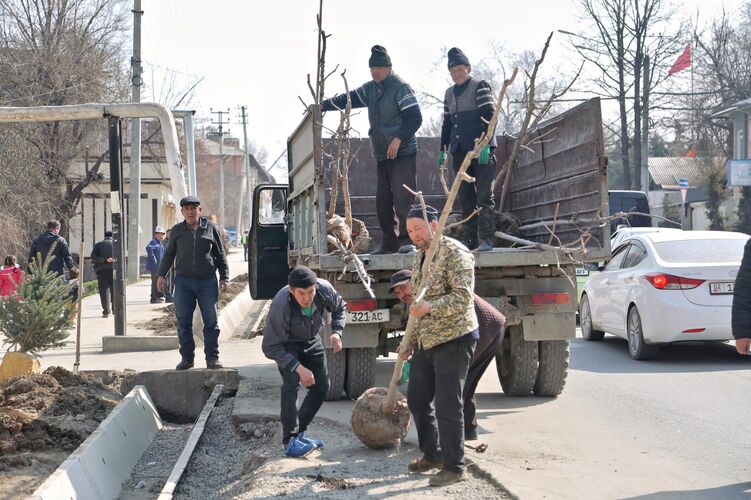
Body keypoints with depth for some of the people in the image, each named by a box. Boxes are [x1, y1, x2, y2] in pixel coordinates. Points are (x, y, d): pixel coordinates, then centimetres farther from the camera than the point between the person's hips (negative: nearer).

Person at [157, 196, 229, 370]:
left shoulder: (211, 228, 5)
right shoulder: (177, 230, 8)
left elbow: (220, 255, 9)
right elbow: (169, 254, 16)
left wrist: (224, 277, 4)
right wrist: (161, 275, 7)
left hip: (207, 280, -1)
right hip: (183, 281, 1)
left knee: (211, 320, -2)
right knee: (183, 321, 1)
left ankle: (212, 357, 5)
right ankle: (187, 357, 10)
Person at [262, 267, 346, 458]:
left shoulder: (324, 289, -29)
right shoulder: (281, 306, -41)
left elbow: (339, 306, -3)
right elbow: (270, 347, -34)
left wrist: (337, 332, -18)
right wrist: (299, 368, -40)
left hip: (311, 340, 5)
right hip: (286, 343, -5)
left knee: (321, 387, 3)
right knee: (292, 383, -24)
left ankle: (299, 432, 20)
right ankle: (289, 441, -19)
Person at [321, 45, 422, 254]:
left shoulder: (401, 88, -9)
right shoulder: (370, 89, 14)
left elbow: (415, 118, -15)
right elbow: (348, 99, 19)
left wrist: (398, 139, -22)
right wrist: (323, 105, 8)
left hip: (402, 153, -8)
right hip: (382, 155, 8)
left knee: (402, 198, -13)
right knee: (383, 201, 9)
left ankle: (407, 240, -11)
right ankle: (389, 242, 16)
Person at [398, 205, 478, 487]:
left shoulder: (455, 254, -14)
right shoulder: (419, 257, 14)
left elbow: (462, 298, -24)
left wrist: (429, 307, -37)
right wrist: (411, 341, 22)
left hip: (454, 340, -9)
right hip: (426, 342, 9)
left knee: (448, 405, -7)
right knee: (417, 399, 14)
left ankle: (454, 467, 3)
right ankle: (432, 455, 31)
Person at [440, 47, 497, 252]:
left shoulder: (480, 86, -2)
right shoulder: (449, 93, 17)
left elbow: (489, 116, -9)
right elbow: (447, 123, 22)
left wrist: (485, 144, -17)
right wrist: (443, 149, 16)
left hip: (482, 150, -6)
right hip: (460, 151, 6)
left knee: (484, 196, -7)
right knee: (465, 198, 5)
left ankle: (486, 239, -6)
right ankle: (470, 240, 9)